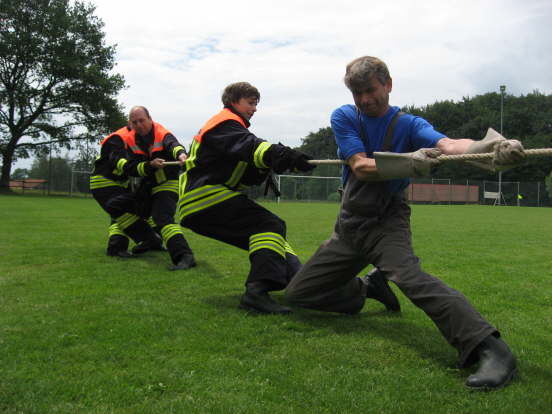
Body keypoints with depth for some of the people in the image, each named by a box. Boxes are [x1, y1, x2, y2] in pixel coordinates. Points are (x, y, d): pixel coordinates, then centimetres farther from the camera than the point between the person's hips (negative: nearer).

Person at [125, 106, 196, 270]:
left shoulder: (162, 133, -21)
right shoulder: (132, 140, -4)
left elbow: (172, 144, -45)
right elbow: (135, 168, -11)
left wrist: (180, 154, -68)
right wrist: (150, 165, -31)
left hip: (167, 183, -8)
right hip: (149, 183, 8)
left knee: (162, 217, -26)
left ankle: (185, 255, -36)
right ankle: (152, 241, 49)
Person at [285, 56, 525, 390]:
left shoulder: (409, 125, -6)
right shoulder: (344, 118, -2)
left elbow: (448, 144, -27)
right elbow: (360, 167, -17)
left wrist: (491, 147, -49)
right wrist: (410, 163, -35)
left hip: (388, 222, -4)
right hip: (350, 225, 4)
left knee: (409, 275, -36)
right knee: (297, 294, 10)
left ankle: (490, 348, -40)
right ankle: (370, 288, 28)